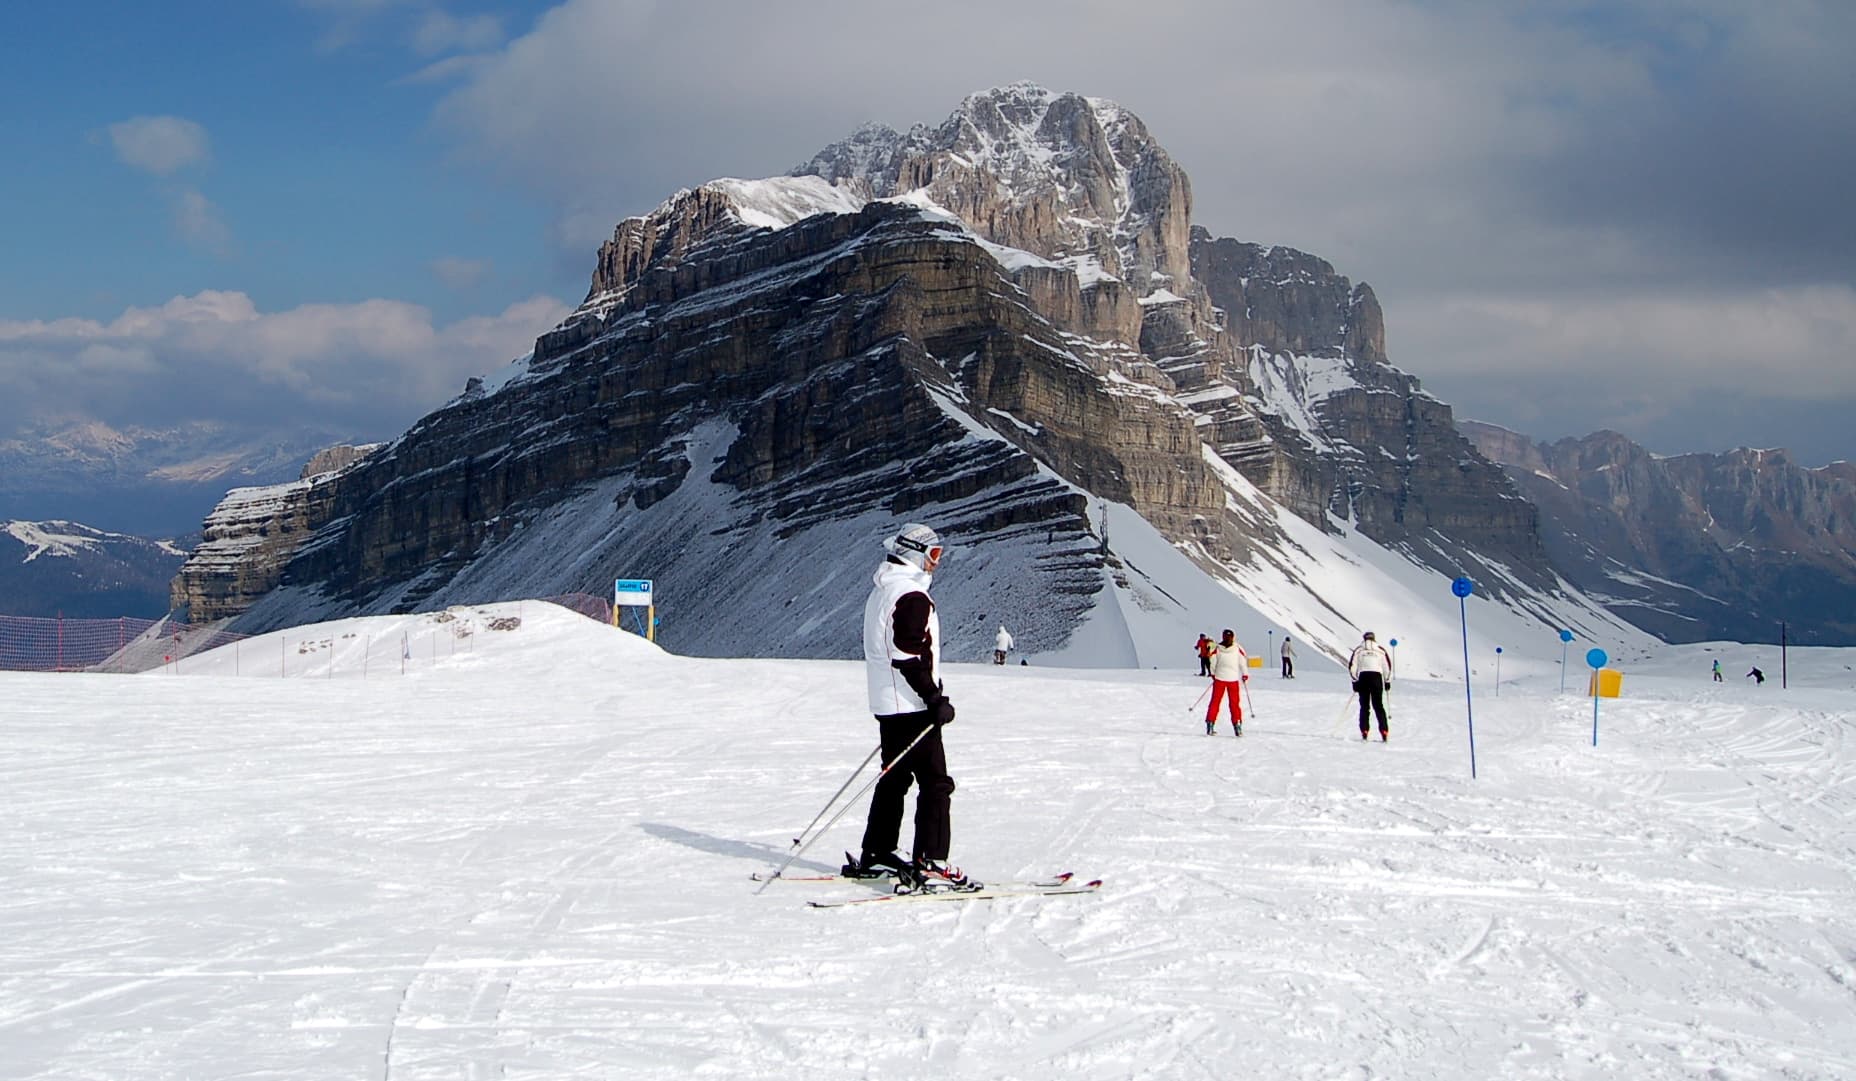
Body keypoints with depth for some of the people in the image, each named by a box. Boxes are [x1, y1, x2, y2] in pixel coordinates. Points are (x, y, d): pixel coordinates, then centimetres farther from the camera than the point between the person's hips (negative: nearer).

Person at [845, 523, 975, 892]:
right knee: (936, 783, -8)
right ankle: (929, 864, -11)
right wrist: (935, 699, -18)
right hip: (911, 705, -10)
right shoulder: (911, 595, -16)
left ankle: (876, 855, 24)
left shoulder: (881, 591, 16)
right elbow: (911, 656, -22)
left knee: (894, 779, 18)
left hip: (888, 705, 10)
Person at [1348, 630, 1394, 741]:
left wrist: (1355, 681, 9)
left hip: (1363, 677, 0)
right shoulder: (1380, 650, 10)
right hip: (1377, 677, 0)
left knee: (1364, 706, 7)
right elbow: (1387, 666, 10)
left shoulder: (1358, 650, 9)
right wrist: (1387, 681, 18)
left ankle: (1364, 731, -1)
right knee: (1378, 706, 5)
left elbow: (1352, 666, 4)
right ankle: (1384, 731, -5)